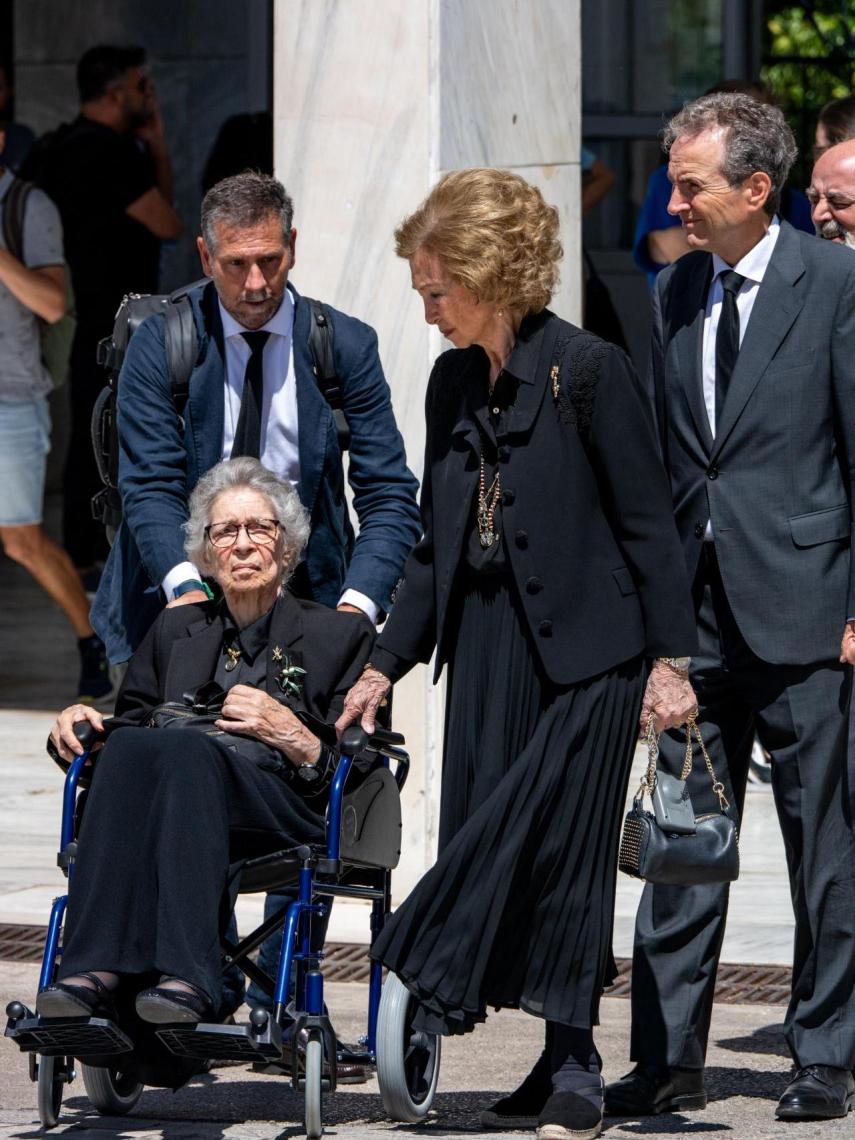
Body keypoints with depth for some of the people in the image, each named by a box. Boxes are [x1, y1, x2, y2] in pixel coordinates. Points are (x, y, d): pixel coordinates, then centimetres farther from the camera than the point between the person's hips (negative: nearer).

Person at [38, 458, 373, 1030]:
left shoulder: (340, 634, 19)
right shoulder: (177, 631, 31)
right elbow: (133, 717, 27)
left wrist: (289, 732, -7)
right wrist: (80, 723, 6)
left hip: (283, 804, -3)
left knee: (186, 750, -36)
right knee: (127, 747, -33)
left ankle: (183, 978, -53)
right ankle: (98, 971, -48)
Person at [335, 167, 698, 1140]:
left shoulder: (587, 372, -10)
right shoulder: (452, 383, 11)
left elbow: (646, 523, -8)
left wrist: (670, 659, -11)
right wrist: (386, 664, 14)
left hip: (585, 650, -7)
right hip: (488, 642, 7)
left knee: (555, 840, -8)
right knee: (492, 836, 3)